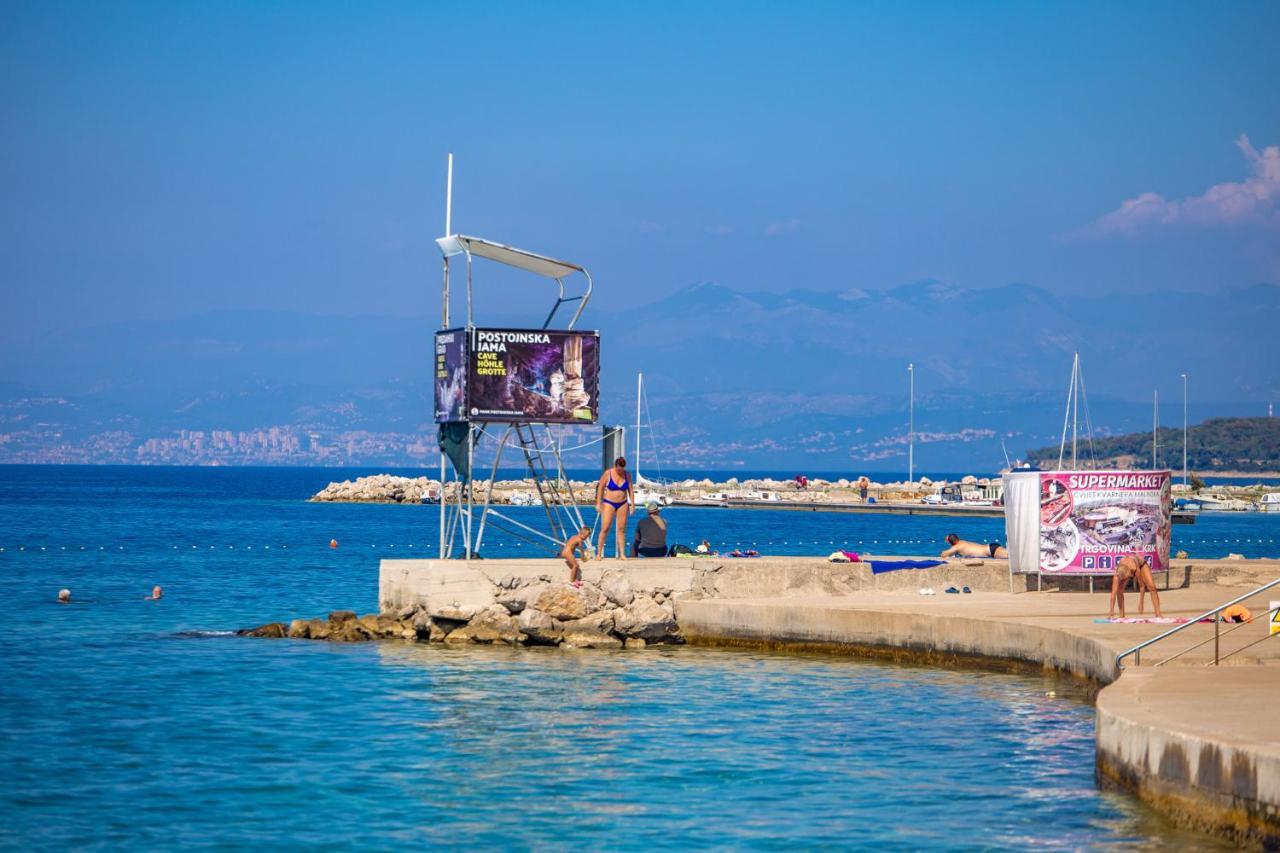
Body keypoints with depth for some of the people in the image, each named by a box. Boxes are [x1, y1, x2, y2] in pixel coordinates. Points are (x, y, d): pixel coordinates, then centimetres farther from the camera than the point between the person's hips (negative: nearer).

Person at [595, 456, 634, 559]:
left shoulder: (627, 475, 2)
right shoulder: (607, 473, -8)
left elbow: (630, 490, 7)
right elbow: (600, 488, -3)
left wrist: (632, 504, 1)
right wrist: (598, 503, -7)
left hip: (623, 504, 3)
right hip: (609, 504, -3)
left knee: (622, 529, 2)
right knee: (605, 528, -9)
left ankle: (622, 554, 4)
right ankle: (599, 553, -4)